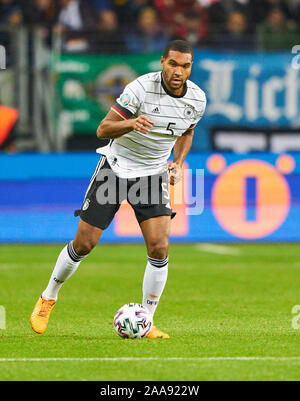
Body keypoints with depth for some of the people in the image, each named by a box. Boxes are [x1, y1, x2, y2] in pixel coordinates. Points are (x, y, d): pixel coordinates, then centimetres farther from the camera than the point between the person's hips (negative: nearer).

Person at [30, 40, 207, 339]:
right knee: (84, 244, 1)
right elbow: (103, 129, -23)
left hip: (153, 176, 3)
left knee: (159, 248, -14)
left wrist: (178, 163, -1)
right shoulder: (142, 87, -23)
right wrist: (131, 124, -43)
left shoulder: (197, 99, -7)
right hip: (115, 167, -3)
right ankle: (48, 298, 26)